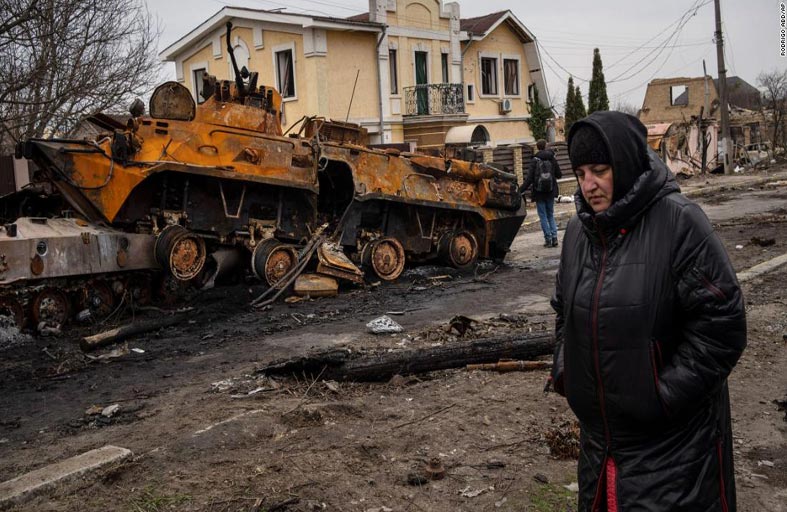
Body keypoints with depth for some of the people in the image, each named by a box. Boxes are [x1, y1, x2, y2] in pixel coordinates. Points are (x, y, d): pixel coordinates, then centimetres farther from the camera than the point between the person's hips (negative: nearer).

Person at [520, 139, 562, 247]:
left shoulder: (535, 160, -10)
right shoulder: (552, 159, 0)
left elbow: (529, 179, -14)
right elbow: (559, 175, 3)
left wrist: (521, 190, -11)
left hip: (539, 193, -3)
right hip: (550, 192, 3)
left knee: (543, 216, 3)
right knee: (550, 215, 14)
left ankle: (548, 239, 0)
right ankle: (554, 238, 6)